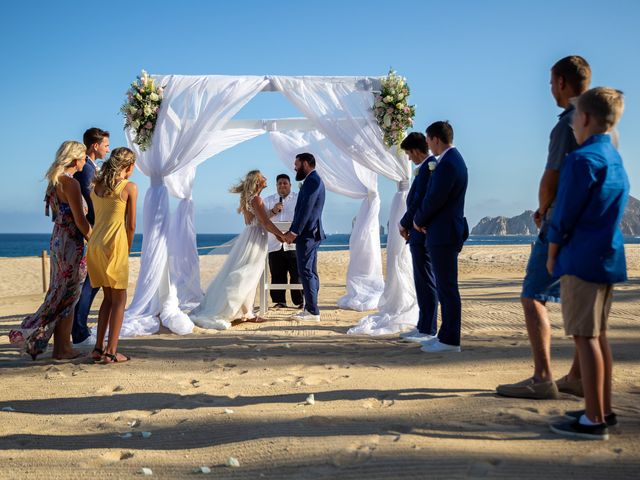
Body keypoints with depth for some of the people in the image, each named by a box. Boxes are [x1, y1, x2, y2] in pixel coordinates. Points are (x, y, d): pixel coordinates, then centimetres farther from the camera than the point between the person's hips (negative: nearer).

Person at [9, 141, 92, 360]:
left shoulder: (55, 181, 11)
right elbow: (80, 221, -17)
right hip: (71, 243, -9)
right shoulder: (70, 183, -16)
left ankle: (61, 346, 20)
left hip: (57, 241, 9)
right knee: (68, 297, 0)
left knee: (60, 295, 13)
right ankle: (63, 348, 8)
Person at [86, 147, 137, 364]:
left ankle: (98, 348, 17)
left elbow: (99, 217, 15)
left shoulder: (97, 184, 13)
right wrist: (128, 250, 10)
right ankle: (111, 352, 2)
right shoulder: (129, 187, -3)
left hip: (94, 244, 6)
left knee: (108, 297, 17)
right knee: (119, 298, 4)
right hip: (114, 244, -6)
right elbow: (131, 225, -1)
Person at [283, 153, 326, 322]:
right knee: (310, 272, 12)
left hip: (307, 234, -10)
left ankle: (312, 311, -6)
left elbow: (306, 209, -21)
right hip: (310, 233, 10)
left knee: (306, 272, -8)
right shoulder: (313, 180, 18)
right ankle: (310, 308, 18)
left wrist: (294, 232, -19)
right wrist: (293, 231, 14)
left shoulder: (313, 181, -14)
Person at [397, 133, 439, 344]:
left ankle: (428, 330, 2)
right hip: (421, 234, 10)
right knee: (423, 281, 14)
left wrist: (404, 224, -7)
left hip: (423, 233, -10)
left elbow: (419, 202, -20)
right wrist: (408, 224, 11)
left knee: (426, 282, -4)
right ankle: (424, 326, 22)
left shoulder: (427, 168, -16)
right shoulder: (429, 166, 15)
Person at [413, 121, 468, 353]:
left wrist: (418, 220, -3)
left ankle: (450, 340, 2)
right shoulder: (454, 159, 16)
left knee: (447, 288, -5)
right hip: (446, 233, 11)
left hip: (444, 235, -11)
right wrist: (424, 220, 7)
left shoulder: (447, 164, -17)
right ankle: (446, 335, 22)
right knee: (445, 288, 15)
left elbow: (434, 199, -19)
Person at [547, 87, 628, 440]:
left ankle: (594, 421, 1)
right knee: (598, 335, 15)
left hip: (582, 259, -9)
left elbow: (564, 215, -14)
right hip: (609, 257, 9)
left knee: (585, 338, -4)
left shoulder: (581, 160, -14)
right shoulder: (616, 160, 14)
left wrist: (552, 254, -2)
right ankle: (603, 410, 24)